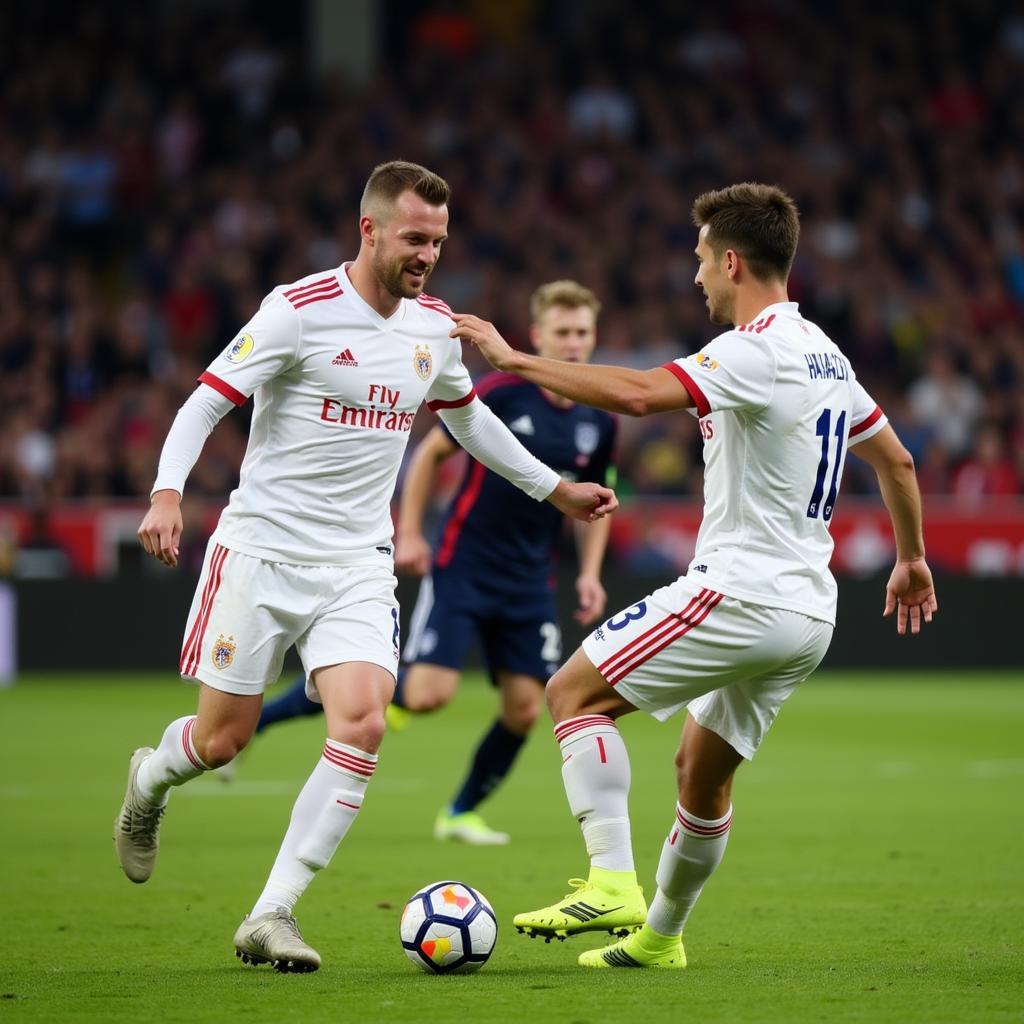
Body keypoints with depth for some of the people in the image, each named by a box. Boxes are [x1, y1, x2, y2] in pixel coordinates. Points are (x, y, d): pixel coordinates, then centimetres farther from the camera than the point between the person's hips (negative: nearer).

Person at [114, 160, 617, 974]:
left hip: (359, 568, 4)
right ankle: (148, 782, 40)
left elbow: (469, 417, 26)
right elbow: (204, 404, -12)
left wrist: (555, 489, 28)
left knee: (363, 723, -18)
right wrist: (167, 494, -28)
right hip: (263, 549, -4)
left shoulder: (434, 327, 6)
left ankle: (271, 916, -12)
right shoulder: (300, 311, -12)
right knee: (221, 739, 1)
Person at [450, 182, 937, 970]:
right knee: (703, 771, 22)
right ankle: (658, 936, 33)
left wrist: (515, 359, -22)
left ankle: (613, 882, -16)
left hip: (740, 593, -9)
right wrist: (911, 561, 38)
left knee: (575, 693, -4)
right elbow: (896, 460, 25)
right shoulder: (825, 356, 14)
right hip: (808, 612, 9)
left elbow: (637, 394, -29)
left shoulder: (756, 351, -15)